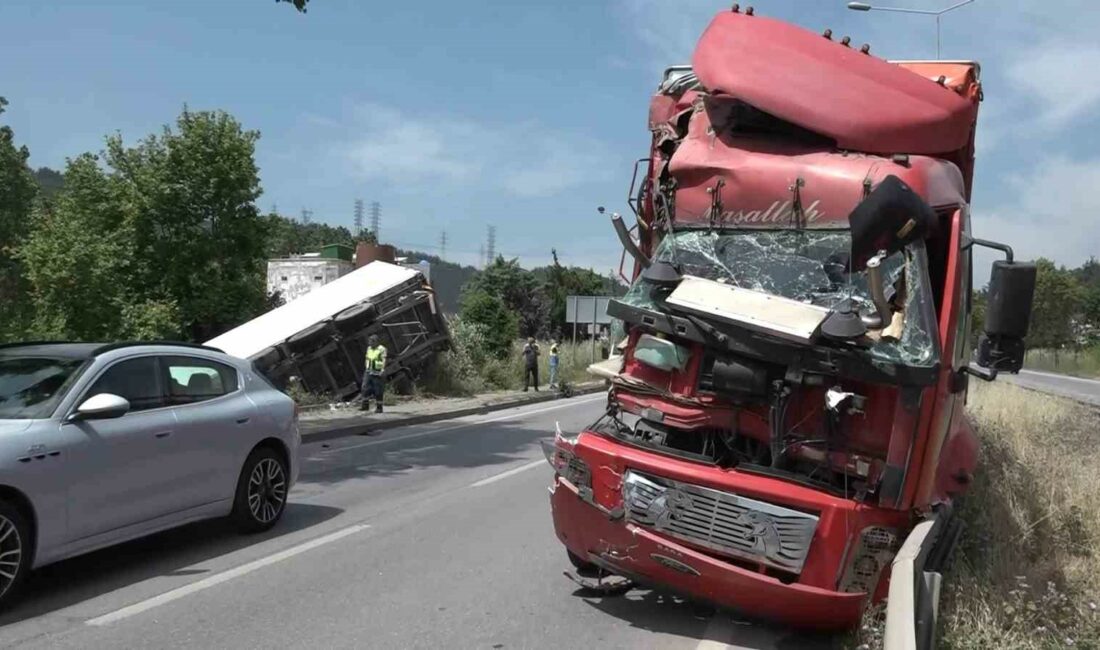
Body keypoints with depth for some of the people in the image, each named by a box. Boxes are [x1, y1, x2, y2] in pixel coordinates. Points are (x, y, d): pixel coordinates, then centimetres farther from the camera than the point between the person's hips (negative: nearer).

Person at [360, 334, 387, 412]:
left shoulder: (381, 349, -10)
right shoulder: (369, 348, 12)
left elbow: (384, 360, -18)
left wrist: (382, 370, -29)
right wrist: (366, 370, 20)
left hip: (377, 373, -6)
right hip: (369, 372, 6)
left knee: (378, 391, -2)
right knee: (365, 389, -1)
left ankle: (379, 407, 8)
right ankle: (365, 405, 8)